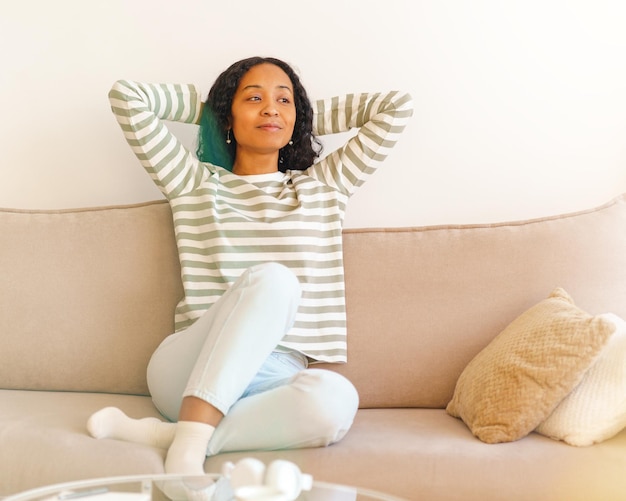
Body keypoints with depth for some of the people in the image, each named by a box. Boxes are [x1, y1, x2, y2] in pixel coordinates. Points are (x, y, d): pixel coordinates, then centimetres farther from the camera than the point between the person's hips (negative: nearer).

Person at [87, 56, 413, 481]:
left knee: (335, 398, -36)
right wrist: (205, 104, 21)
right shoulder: (195, 183, 13)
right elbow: (127, 97, 8)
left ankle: (161, 434, -27)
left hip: (275, 380, 2)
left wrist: (309, 116, 21)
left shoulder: (325, 186, 17)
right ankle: (187, 449, -35)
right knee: (272, 279, -33)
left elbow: (398, 106, 14)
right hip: (188, 376, -1)